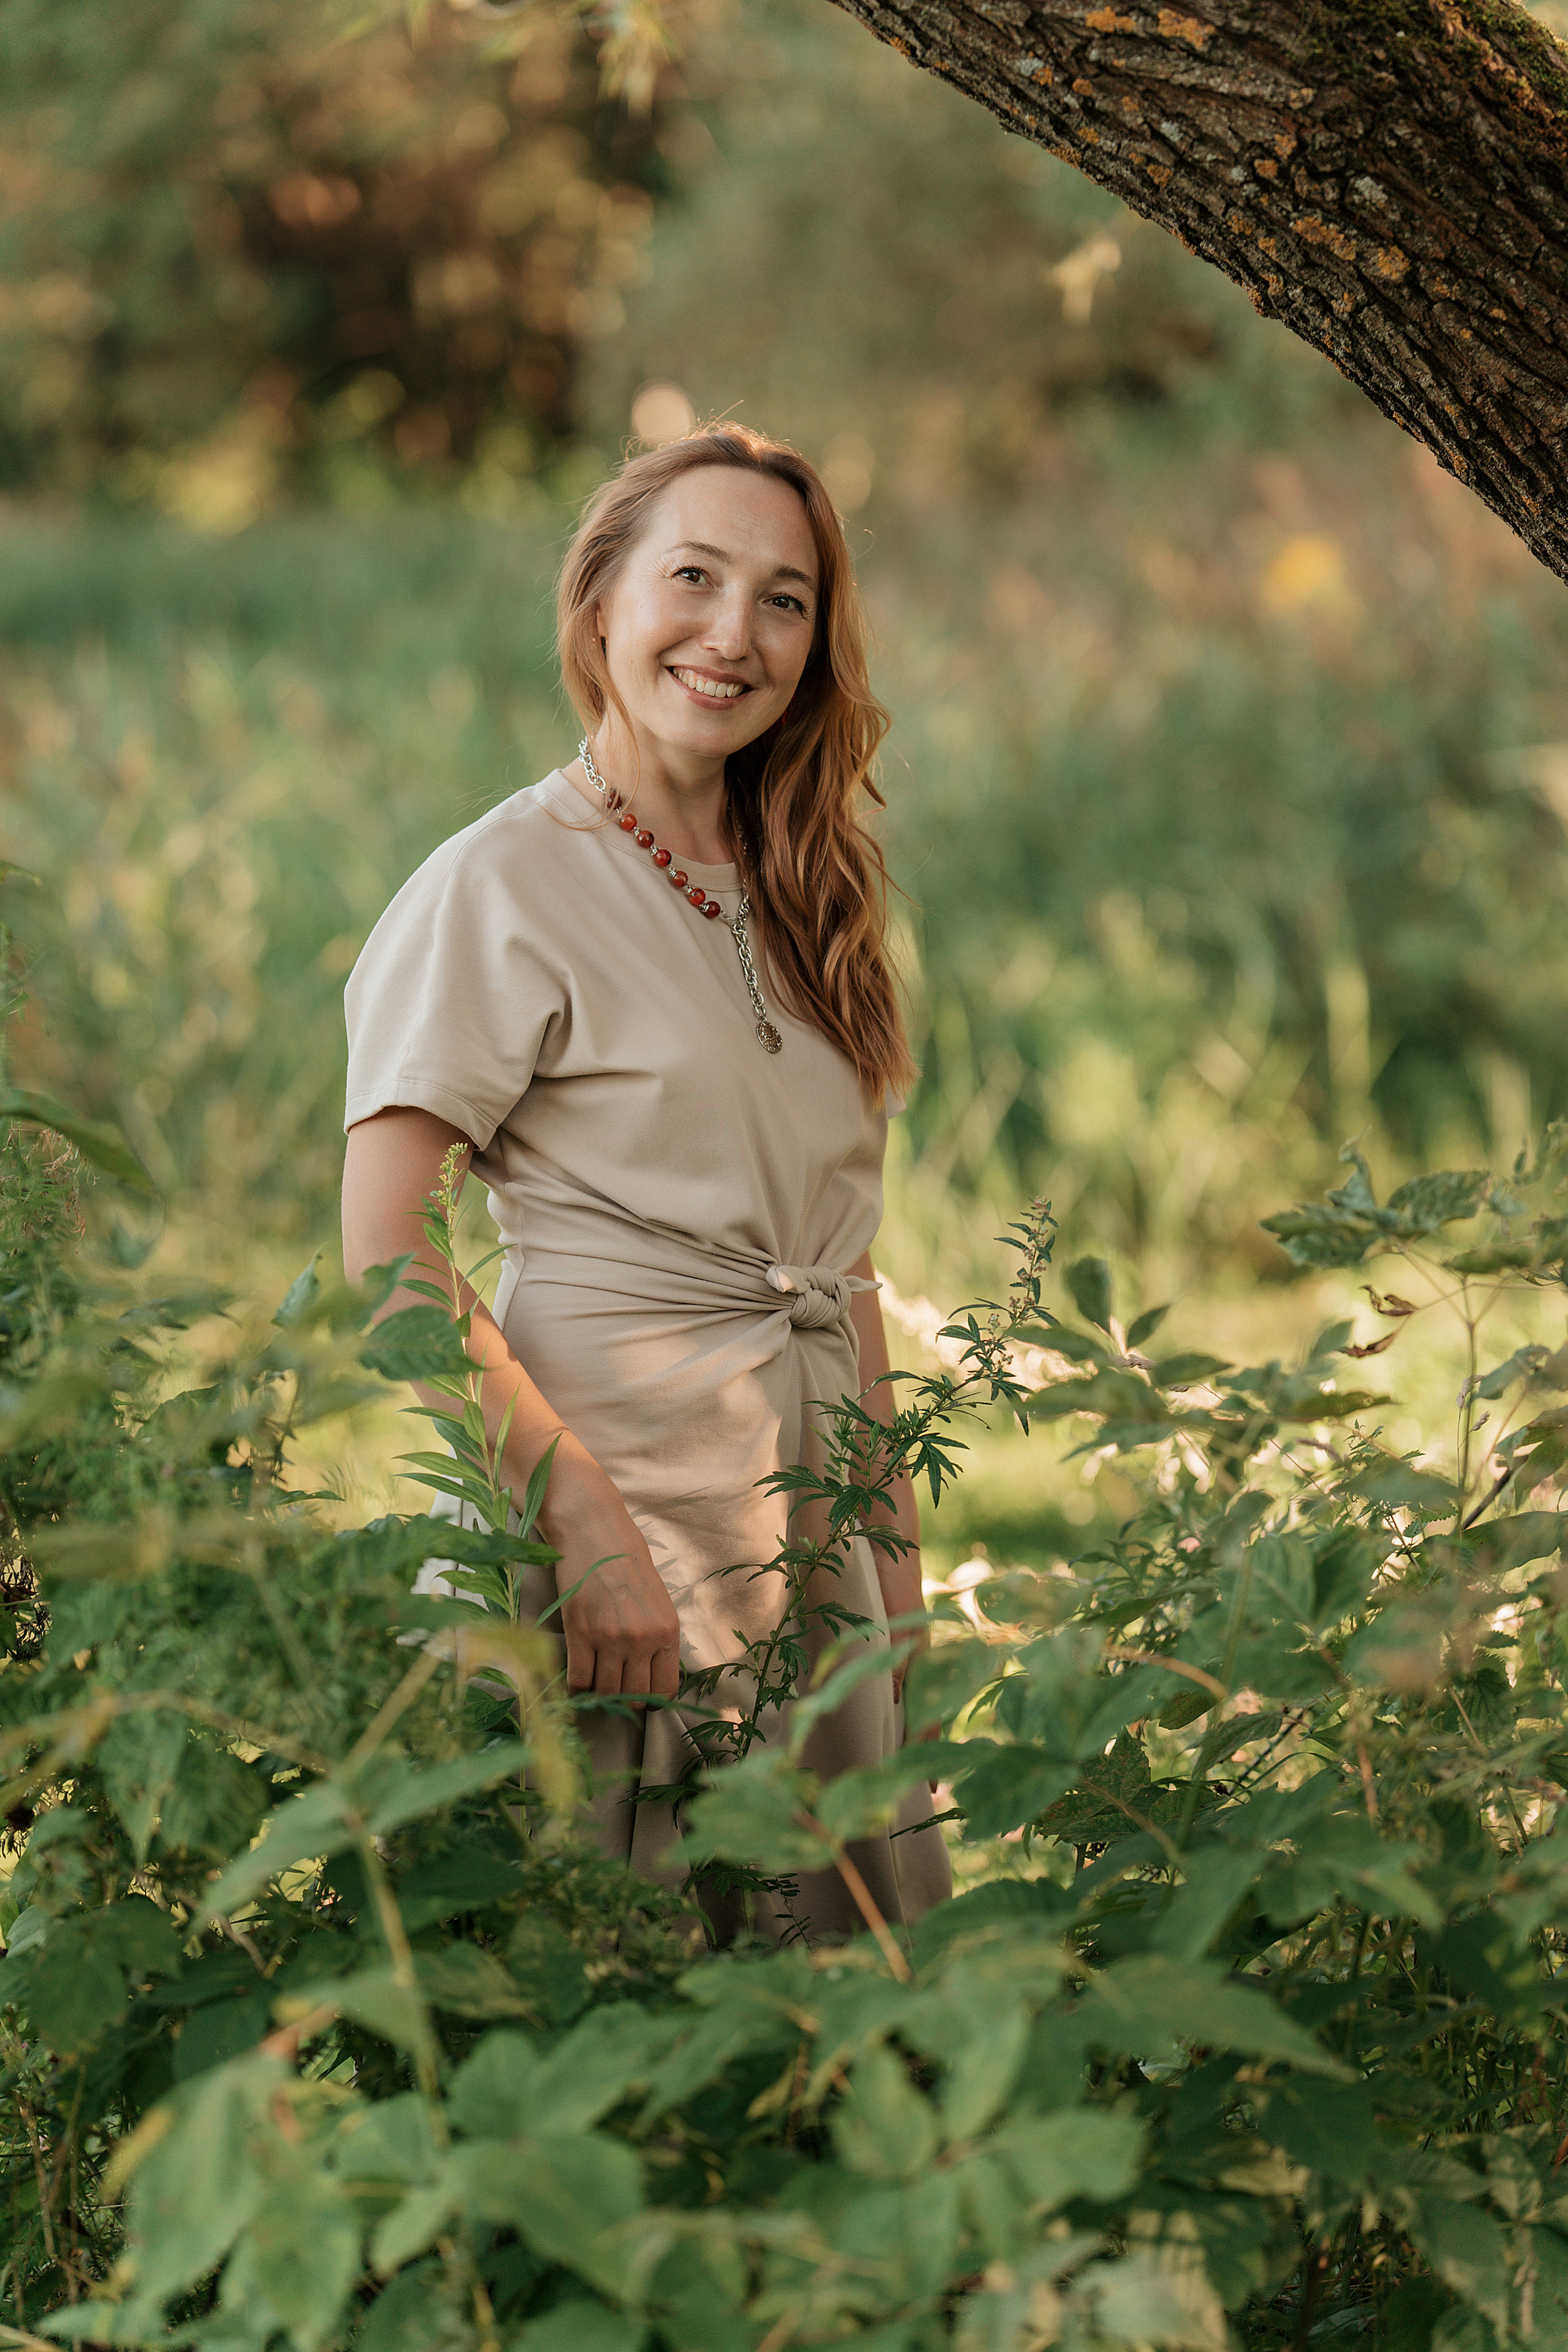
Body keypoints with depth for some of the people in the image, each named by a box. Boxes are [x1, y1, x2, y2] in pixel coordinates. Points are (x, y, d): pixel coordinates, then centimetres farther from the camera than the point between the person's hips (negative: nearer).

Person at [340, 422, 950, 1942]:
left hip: (811, 1527, 7)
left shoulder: (792, 905, 15)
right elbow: (387, 1260, -14)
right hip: (621, 1522, -7)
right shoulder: (504, 887, -7)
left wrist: (898, 1570, 12)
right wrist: (588, 1523, -22)